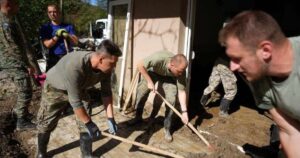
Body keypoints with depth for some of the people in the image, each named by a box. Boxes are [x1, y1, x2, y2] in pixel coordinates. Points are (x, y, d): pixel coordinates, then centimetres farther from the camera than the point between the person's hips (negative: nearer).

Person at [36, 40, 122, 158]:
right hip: (55, 88, -4)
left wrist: (110, 118, -12)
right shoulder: (74, 67, -44)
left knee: (85, 123, 0)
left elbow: (106, 93, -11)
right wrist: (89, 123, -26)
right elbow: (75, 102, -37)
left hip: (79, 89, 5)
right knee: (46, 124, 10)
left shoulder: (105, 68, -24)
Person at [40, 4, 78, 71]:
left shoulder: (68, 26, 8)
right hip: (53, 59, 0)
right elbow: (47, 44, -5)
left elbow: (76, 42, -1)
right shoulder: (45, 27, 7)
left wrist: (68, 36, -20)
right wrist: (57, 36, -19)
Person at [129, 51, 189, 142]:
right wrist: (149, 81, -32)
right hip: (153, 71, 0)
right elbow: (140, 65, -32)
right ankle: (138, 118, 25)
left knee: (171, 99, -13)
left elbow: (181, 91, -24)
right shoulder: (159, 58, -45)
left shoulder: (180, 71, -33)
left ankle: (167, 130, 0)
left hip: (169, 77, 1)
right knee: (141, 93, 0)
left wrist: (184, 111, -27)